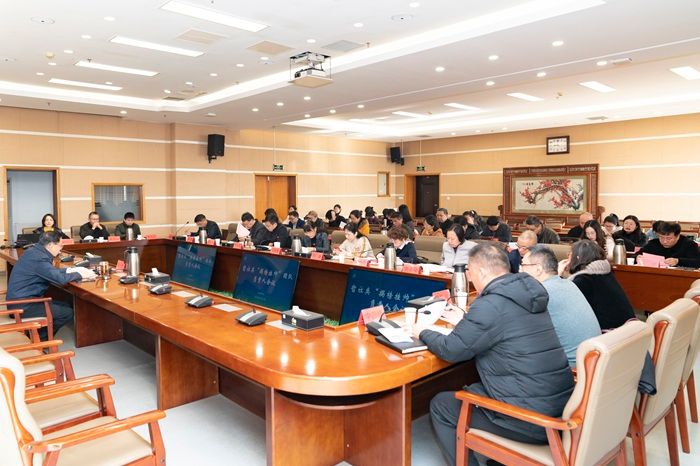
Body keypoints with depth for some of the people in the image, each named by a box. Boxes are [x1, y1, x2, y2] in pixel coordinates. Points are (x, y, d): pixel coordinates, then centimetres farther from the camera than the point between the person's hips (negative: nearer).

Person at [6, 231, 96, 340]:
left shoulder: (35, 252, 6)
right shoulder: (39, 258, -24)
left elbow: (52, 272, 19)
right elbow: (60, 279, -27)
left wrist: (71, 270, 9)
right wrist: (80, 275, -11)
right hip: (23, 306, -10)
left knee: (66, 306, 13)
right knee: (67, 313, -9)